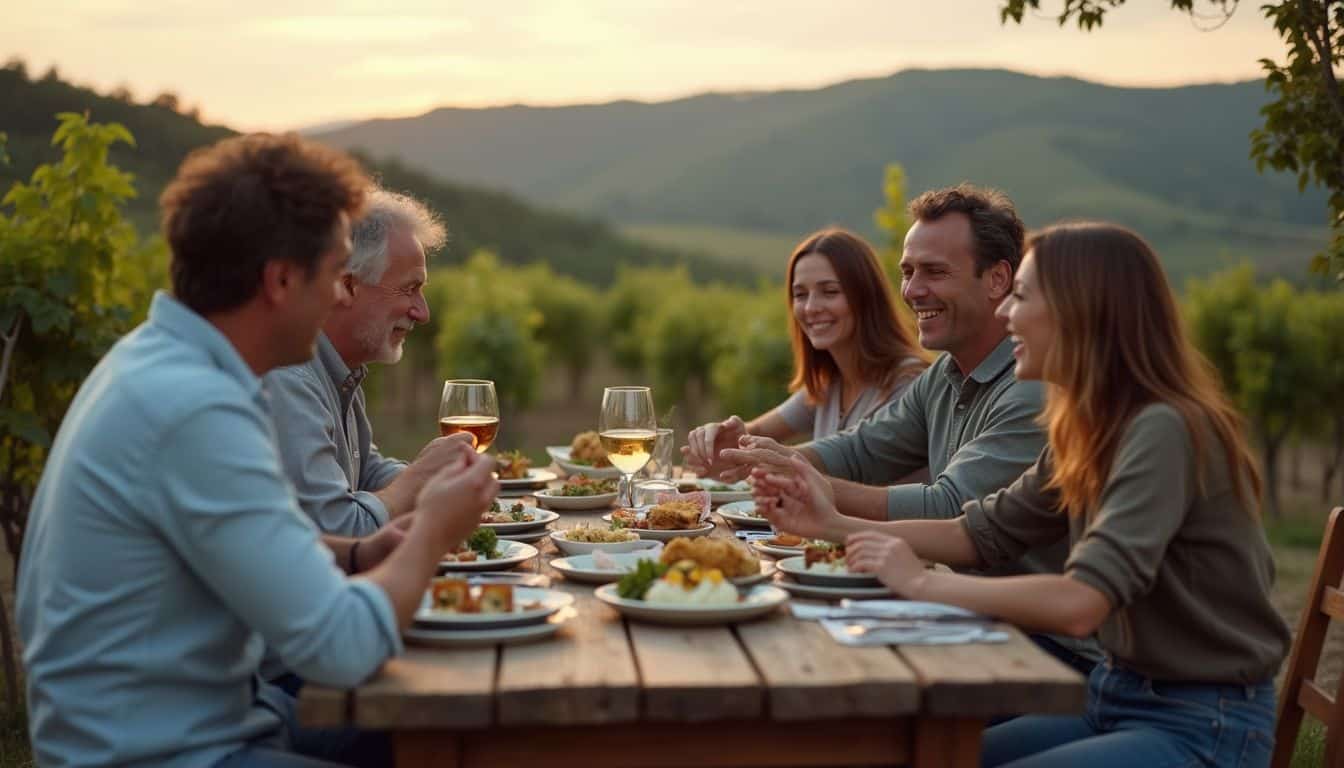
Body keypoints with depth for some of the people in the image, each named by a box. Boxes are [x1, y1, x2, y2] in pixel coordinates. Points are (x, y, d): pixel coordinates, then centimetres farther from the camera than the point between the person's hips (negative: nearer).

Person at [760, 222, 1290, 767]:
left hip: (1201, 723, -8)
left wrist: (921, 582, -22)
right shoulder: (1089, 432, 6)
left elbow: (1080, 602, -32)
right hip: (1117, 694, 8)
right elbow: (985, 532, 12)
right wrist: (835, 526, 4)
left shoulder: (1164, 431, -24)